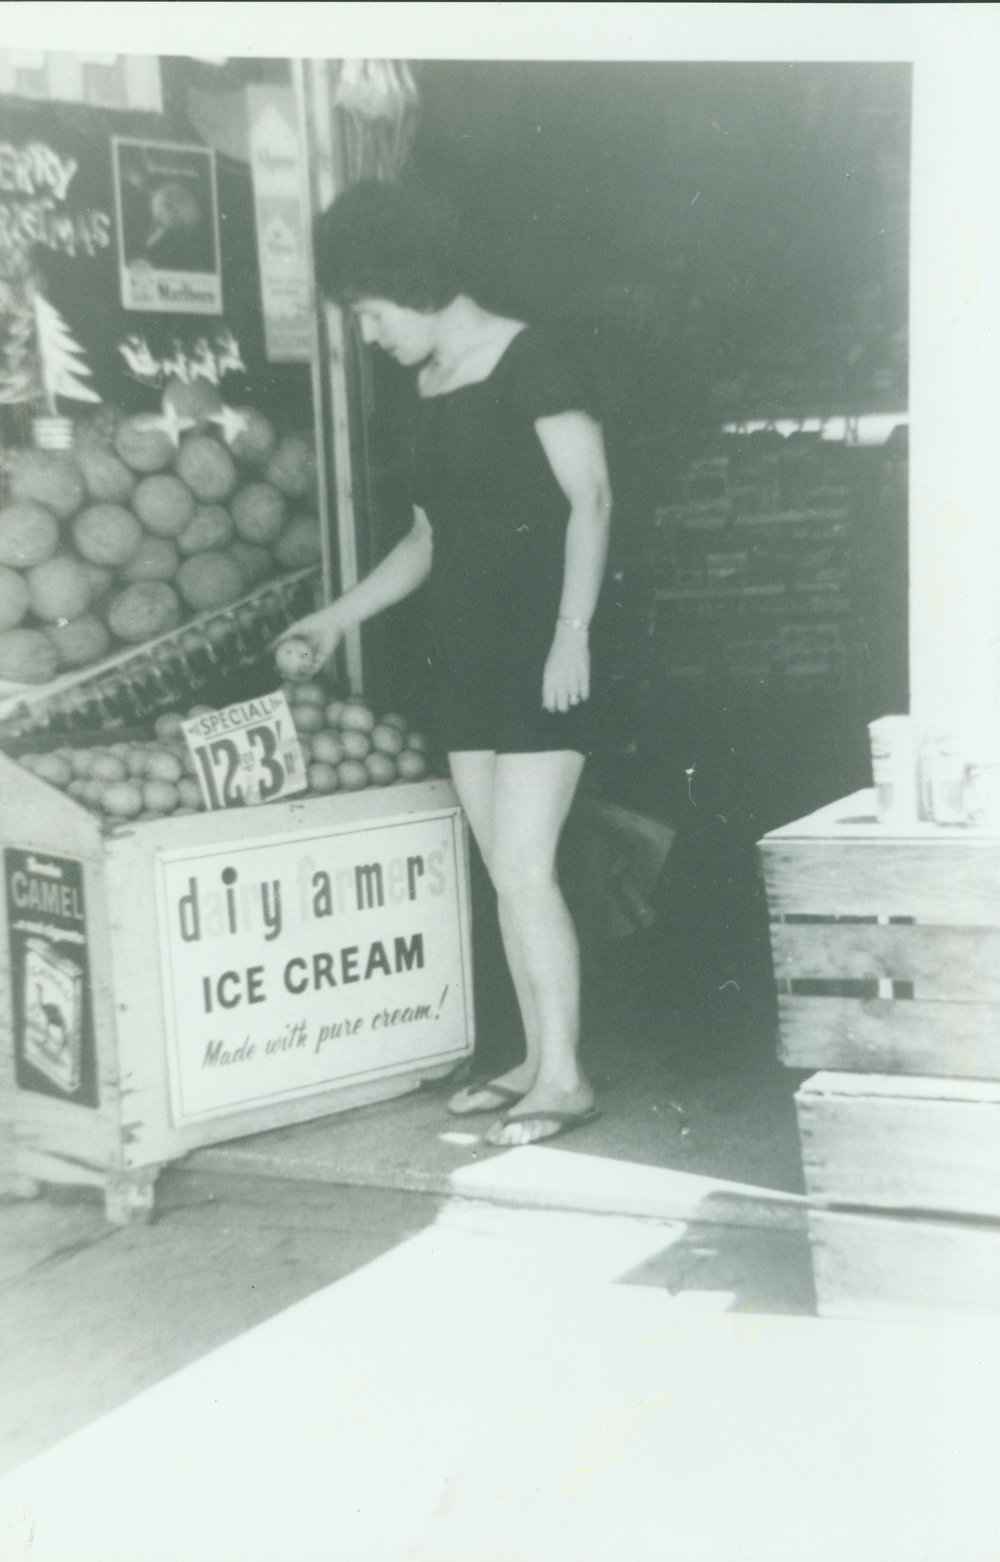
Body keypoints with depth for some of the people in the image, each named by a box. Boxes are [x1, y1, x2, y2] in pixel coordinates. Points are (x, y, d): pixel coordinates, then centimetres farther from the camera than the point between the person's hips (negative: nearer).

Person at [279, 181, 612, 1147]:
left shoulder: (528, 361, -7)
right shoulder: (426, 390, 16)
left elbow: (591, 499, -12)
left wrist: (572, 632, -19)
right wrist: (340, 615, 20)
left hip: (539, 649, -8)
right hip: (465, 652, 8)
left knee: (523, 868, -10)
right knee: (505, 873, 8)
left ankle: (564, 1078, -1)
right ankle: (536, 1059, 17)